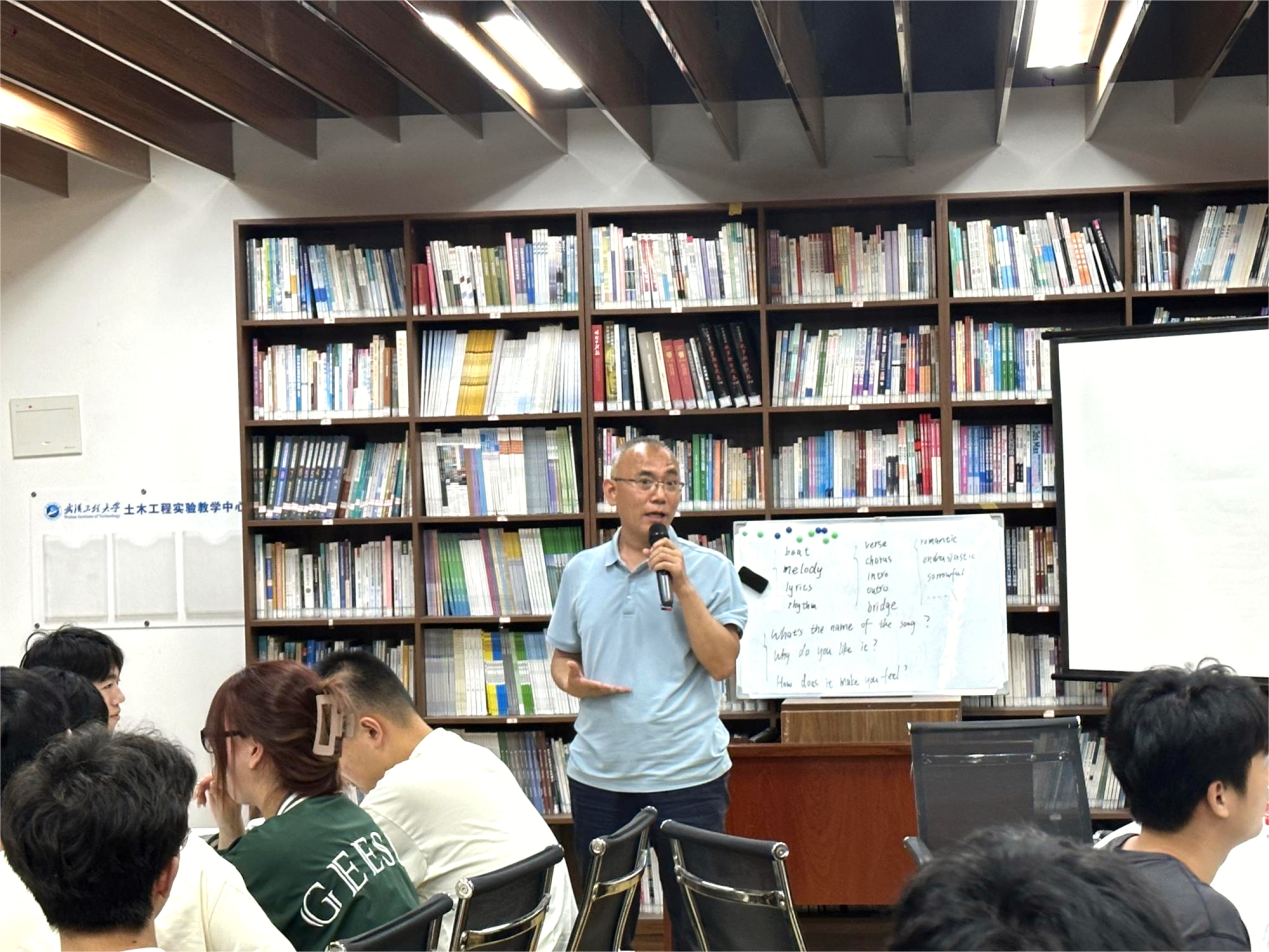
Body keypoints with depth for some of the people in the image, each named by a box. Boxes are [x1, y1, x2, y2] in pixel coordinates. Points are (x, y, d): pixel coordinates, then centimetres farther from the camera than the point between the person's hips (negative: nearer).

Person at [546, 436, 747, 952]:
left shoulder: (710, 569, -2)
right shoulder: (581, 571, 8)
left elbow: (721, 663, -11)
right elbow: (562, 657, 16)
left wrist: (681, 585, -17)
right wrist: (572, 680, -6)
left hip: (687, 774, -3)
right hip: (597, 774, 3)